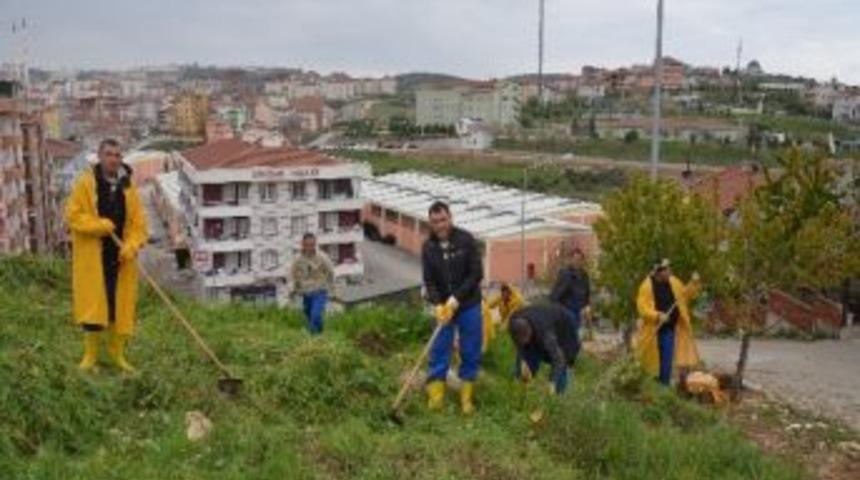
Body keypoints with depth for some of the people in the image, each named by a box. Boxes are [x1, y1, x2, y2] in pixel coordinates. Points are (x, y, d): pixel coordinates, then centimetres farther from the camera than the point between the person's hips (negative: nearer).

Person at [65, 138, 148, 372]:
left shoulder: (128, 186, 3)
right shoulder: (85, 182, -5)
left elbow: (138, 221, 2)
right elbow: (72, 215, -8)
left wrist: (132, 246, -13)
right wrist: (99, 225, -21)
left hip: (120, 256, 3)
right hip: (92, 256, -3)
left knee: (121, 302, 6)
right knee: (92, 302, 0)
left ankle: (117, 351, 21)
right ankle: (90, 353, 14)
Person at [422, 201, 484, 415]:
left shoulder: (466, 240, -10)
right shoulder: (428, 247, -3)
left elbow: (476, 274, -12)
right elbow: (429, 281, -3)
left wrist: (456, 299, -17)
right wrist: (437, 305, -19)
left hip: (468, 305, -1)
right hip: (443, 306, 2)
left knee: (470, 351, 5)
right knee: (439, 350, 2)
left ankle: (467, 396, 18)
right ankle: (435, 395, 12)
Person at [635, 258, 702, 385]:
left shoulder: (673, 282, 2)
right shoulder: (647, 285, -13)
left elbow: (685, 294, 14)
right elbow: (642, 307, -16)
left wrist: (694, 284, -2)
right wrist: (658, 315, -27)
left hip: (670, 328, 3)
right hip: (654, 329, -3)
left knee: (667, 358, 1)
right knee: (653, 359, 9)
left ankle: (664, 384, 10)